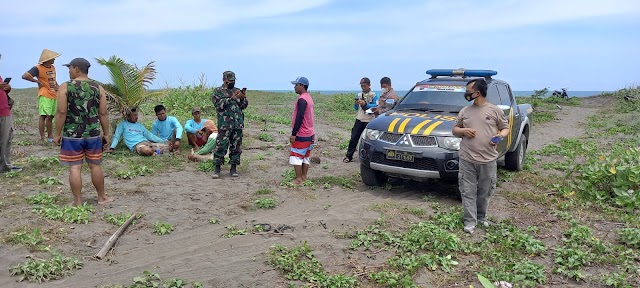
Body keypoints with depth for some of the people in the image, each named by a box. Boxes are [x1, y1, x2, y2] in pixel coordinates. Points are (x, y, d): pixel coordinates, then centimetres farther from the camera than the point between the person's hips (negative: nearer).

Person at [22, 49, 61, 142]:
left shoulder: (53, 67, 14)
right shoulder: (38, 68, -9)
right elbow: (25, 76, -18)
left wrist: (56, 84, 13)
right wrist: (37, 81, -12)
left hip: (54, 95, 7)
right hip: (45, 96, -7)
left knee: (50, 117, 11)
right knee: (43, 116, -10)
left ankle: (50, 137, 18)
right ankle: (42, 138, -8)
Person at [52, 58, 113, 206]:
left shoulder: (65, 87, -6)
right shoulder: (98, 88, 2)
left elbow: (61, 113, -10)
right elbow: (103, 113, 2)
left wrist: (57, 134, -2)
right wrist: (106, 134, 9)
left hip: (72, 135, -2)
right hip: (93, 134, 3)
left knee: (74, 168, 4)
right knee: (95, 166, 12)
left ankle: (78, 202, 9)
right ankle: (102, 197, 23)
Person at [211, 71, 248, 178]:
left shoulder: (237, 91, 15)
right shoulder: (218, 91, 3)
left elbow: (244, 106, 12)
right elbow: (218, 105, -11)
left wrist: (243, 98, -8)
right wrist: (231, 98, -17)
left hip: (238, 124, 4)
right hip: (224, 124, -4)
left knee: (236, 147, 7)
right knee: (221, 147, -6)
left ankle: (233, 168, 15)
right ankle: (216, 169, 1)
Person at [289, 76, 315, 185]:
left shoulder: (302, 99, -18)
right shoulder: (308, 97, 13)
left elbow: (299, 118, -23)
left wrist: (293, 134, -20)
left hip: (301, 135, -10)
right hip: (309, 134, 10)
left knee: (295, 157, -3)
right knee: (305, 157, 13)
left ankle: (298, 179, -1)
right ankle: (304, 177, 19)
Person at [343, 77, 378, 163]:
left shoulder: (374, 95, -1)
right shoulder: (359, 95, 14)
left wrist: (365, 104, -21)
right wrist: (356, 104, -5)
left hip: (369, 121, -4)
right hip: (359, 120, 4)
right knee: (354, 138, 0)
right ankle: (349, 156, 6)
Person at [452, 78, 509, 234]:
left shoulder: (495, 110, 1)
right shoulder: (464, 111, 8)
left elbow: (506, 128, 9)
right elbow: (455, 129, 16)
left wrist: (500, 136, -12)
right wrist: (463, 131, -6)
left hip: (488, 160, -1)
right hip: (467, 159, 1)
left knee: (485, 192, 12)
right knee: (468, 192, 2)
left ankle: (481, 217, 31)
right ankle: (470, 221, 12)